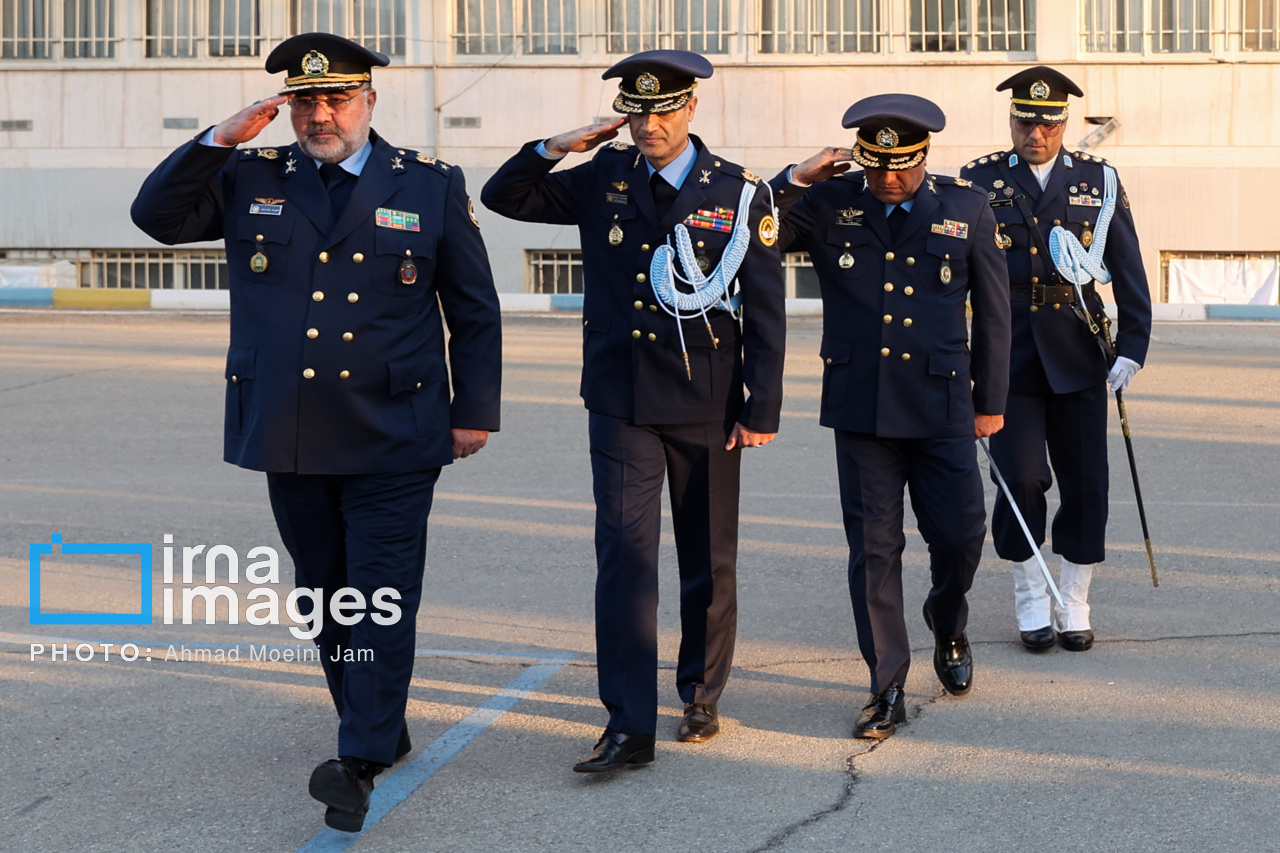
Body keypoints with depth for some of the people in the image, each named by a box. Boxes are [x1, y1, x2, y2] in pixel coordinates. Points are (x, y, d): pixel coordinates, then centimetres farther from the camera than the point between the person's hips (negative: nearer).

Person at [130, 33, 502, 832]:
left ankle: (361, 762, -7)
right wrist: (222, 139, -11)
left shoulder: (431, 186, 2)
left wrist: (476, 411, 2)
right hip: (290, 437, 3)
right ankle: (383, 728, 29)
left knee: (382, 597, -6)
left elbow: (475, 310, 5)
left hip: (392, 441, -3)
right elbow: (159, 216, -3)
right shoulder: (250, 179, 7)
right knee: (326, 594, 13)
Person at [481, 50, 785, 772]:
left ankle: (702, 697, 29)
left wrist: (763, 410, -5)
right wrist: (553, 150, -6)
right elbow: (502, 197, 12)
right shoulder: (603, 181, 4)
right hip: (623, 404, 1)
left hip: (706, 407, 0)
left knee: (710, 561, 11)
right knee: (625, 555, -8)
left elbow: (765, 312, -1)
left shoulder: (740, 195, -1)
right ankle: (630, 727, -7)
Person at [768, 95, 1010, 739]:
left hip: (941, 406, 0)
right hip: (861, 406, 0)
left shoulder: (966, 210, 3)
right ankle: (887, 687, 11)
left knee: (959, 535, 4)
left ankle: (948, 631, 36)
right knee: (873, 548, 2)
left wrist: (991, 400, 9)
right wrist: (795, 180, -12)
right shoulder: (828, 205, 2)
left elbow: (993, 311, 9)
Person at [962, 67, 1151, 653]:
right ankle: (1031, 603, 10)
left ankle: (1074, 607, 17)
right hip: (1007, 353, -1)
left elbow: (1129, 271, 8)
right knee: (1021, 478, -8)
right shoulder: (979, 181, 5)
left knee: (1085, 483, 3)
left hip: (1078, 355, 1)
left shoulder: (1099, 181, 8)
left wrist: (1132, 346, 0)